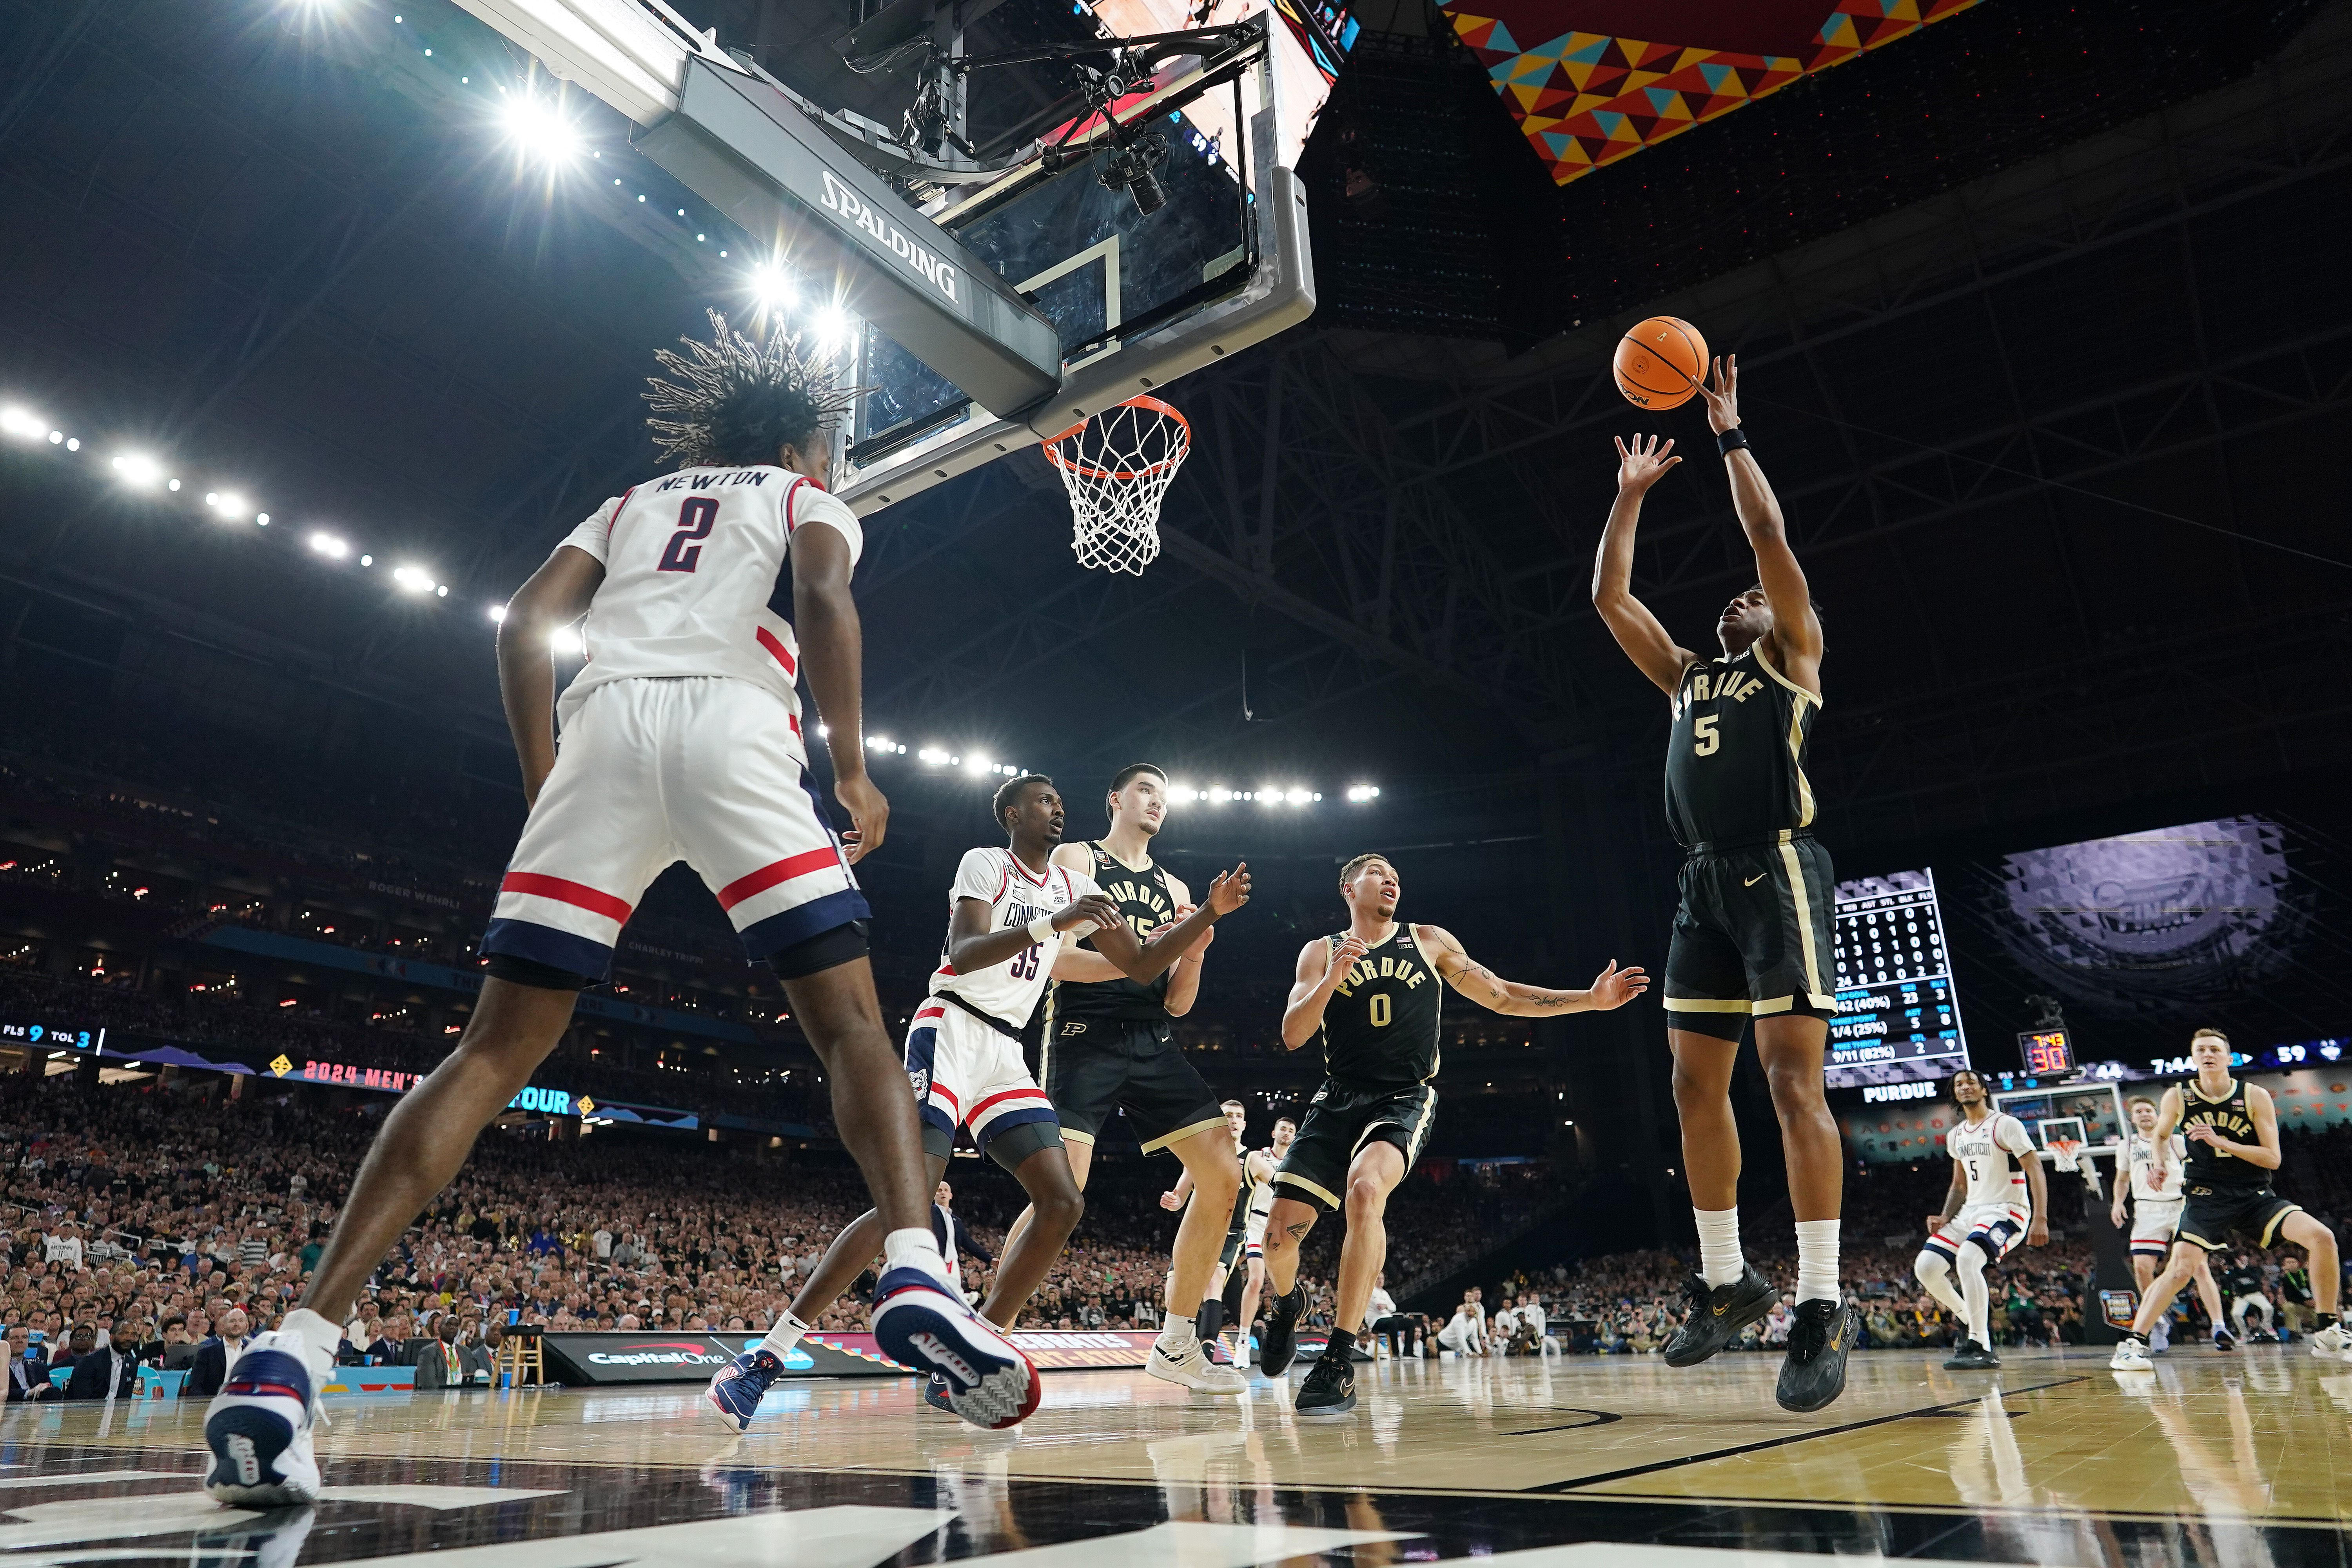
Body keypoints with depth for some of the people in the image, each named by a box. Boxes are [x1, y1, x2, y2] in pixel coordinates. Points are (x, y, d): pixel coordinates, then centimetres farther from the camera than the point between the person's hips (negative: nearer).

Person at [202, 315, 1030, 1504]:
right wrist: (852, 771, -2)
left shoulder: (632, 501, 35)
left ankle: (292, 1357, -7)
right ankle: (916, 1278, -25)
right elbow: (822, 597, -2)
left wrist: (544, 781, 21)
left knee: (496, 1050, 3)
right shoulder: (806, 500, 23)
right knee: (851, 1024, -2)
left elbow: (525, 623, 20)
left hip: (604, 733, 4)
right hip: (735, 727, -3)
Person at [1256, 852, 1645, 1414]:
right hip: (1339, 1098, 2)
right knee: (1280, 1230, -8)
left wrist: (1591, 999, 7)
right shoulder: (1321, 952, 8)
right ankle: (1287, 1303, 31)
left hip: (1405, 1099, -1)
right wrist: (1332, 979, -18)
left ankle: (1339, 1363, -26)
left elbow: (1504, 997, 14)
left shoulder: (1430, 942, 10)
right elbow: (1293, 1035, -2)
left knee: (1365, 1188, -33)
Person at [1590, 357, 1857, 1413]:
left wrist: (1730, 437, 8)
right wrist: (1631, 491, 27)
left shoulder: (1793, 658, 11)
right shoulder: (1687, 679, 25)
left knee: (1793, 1077, -12)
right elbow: (1609, 595, 23)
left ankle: (1822, 1305, -9)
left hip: (1778, 870, -6)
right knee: (1696, 1084, 5)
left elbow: (1769, 537, 1)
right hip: (1704, 882, 7)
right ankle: (1726, 1283, 15)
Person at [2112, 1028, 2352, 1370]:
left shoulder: (2255, 1096, -5)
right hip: (2206, 1198, -1)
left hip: (2255, 1196, 2)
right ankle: (2132, 1343, -15)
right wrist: (2163, 1164, -2)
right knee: (2180, 1267, -18)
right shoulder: (2178, 1097, -3)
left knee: (2321, 1237, -18)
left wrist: (2221, 1142, -21)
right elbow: (2160, 1135, 17)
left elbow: (2273, 1158, -8)